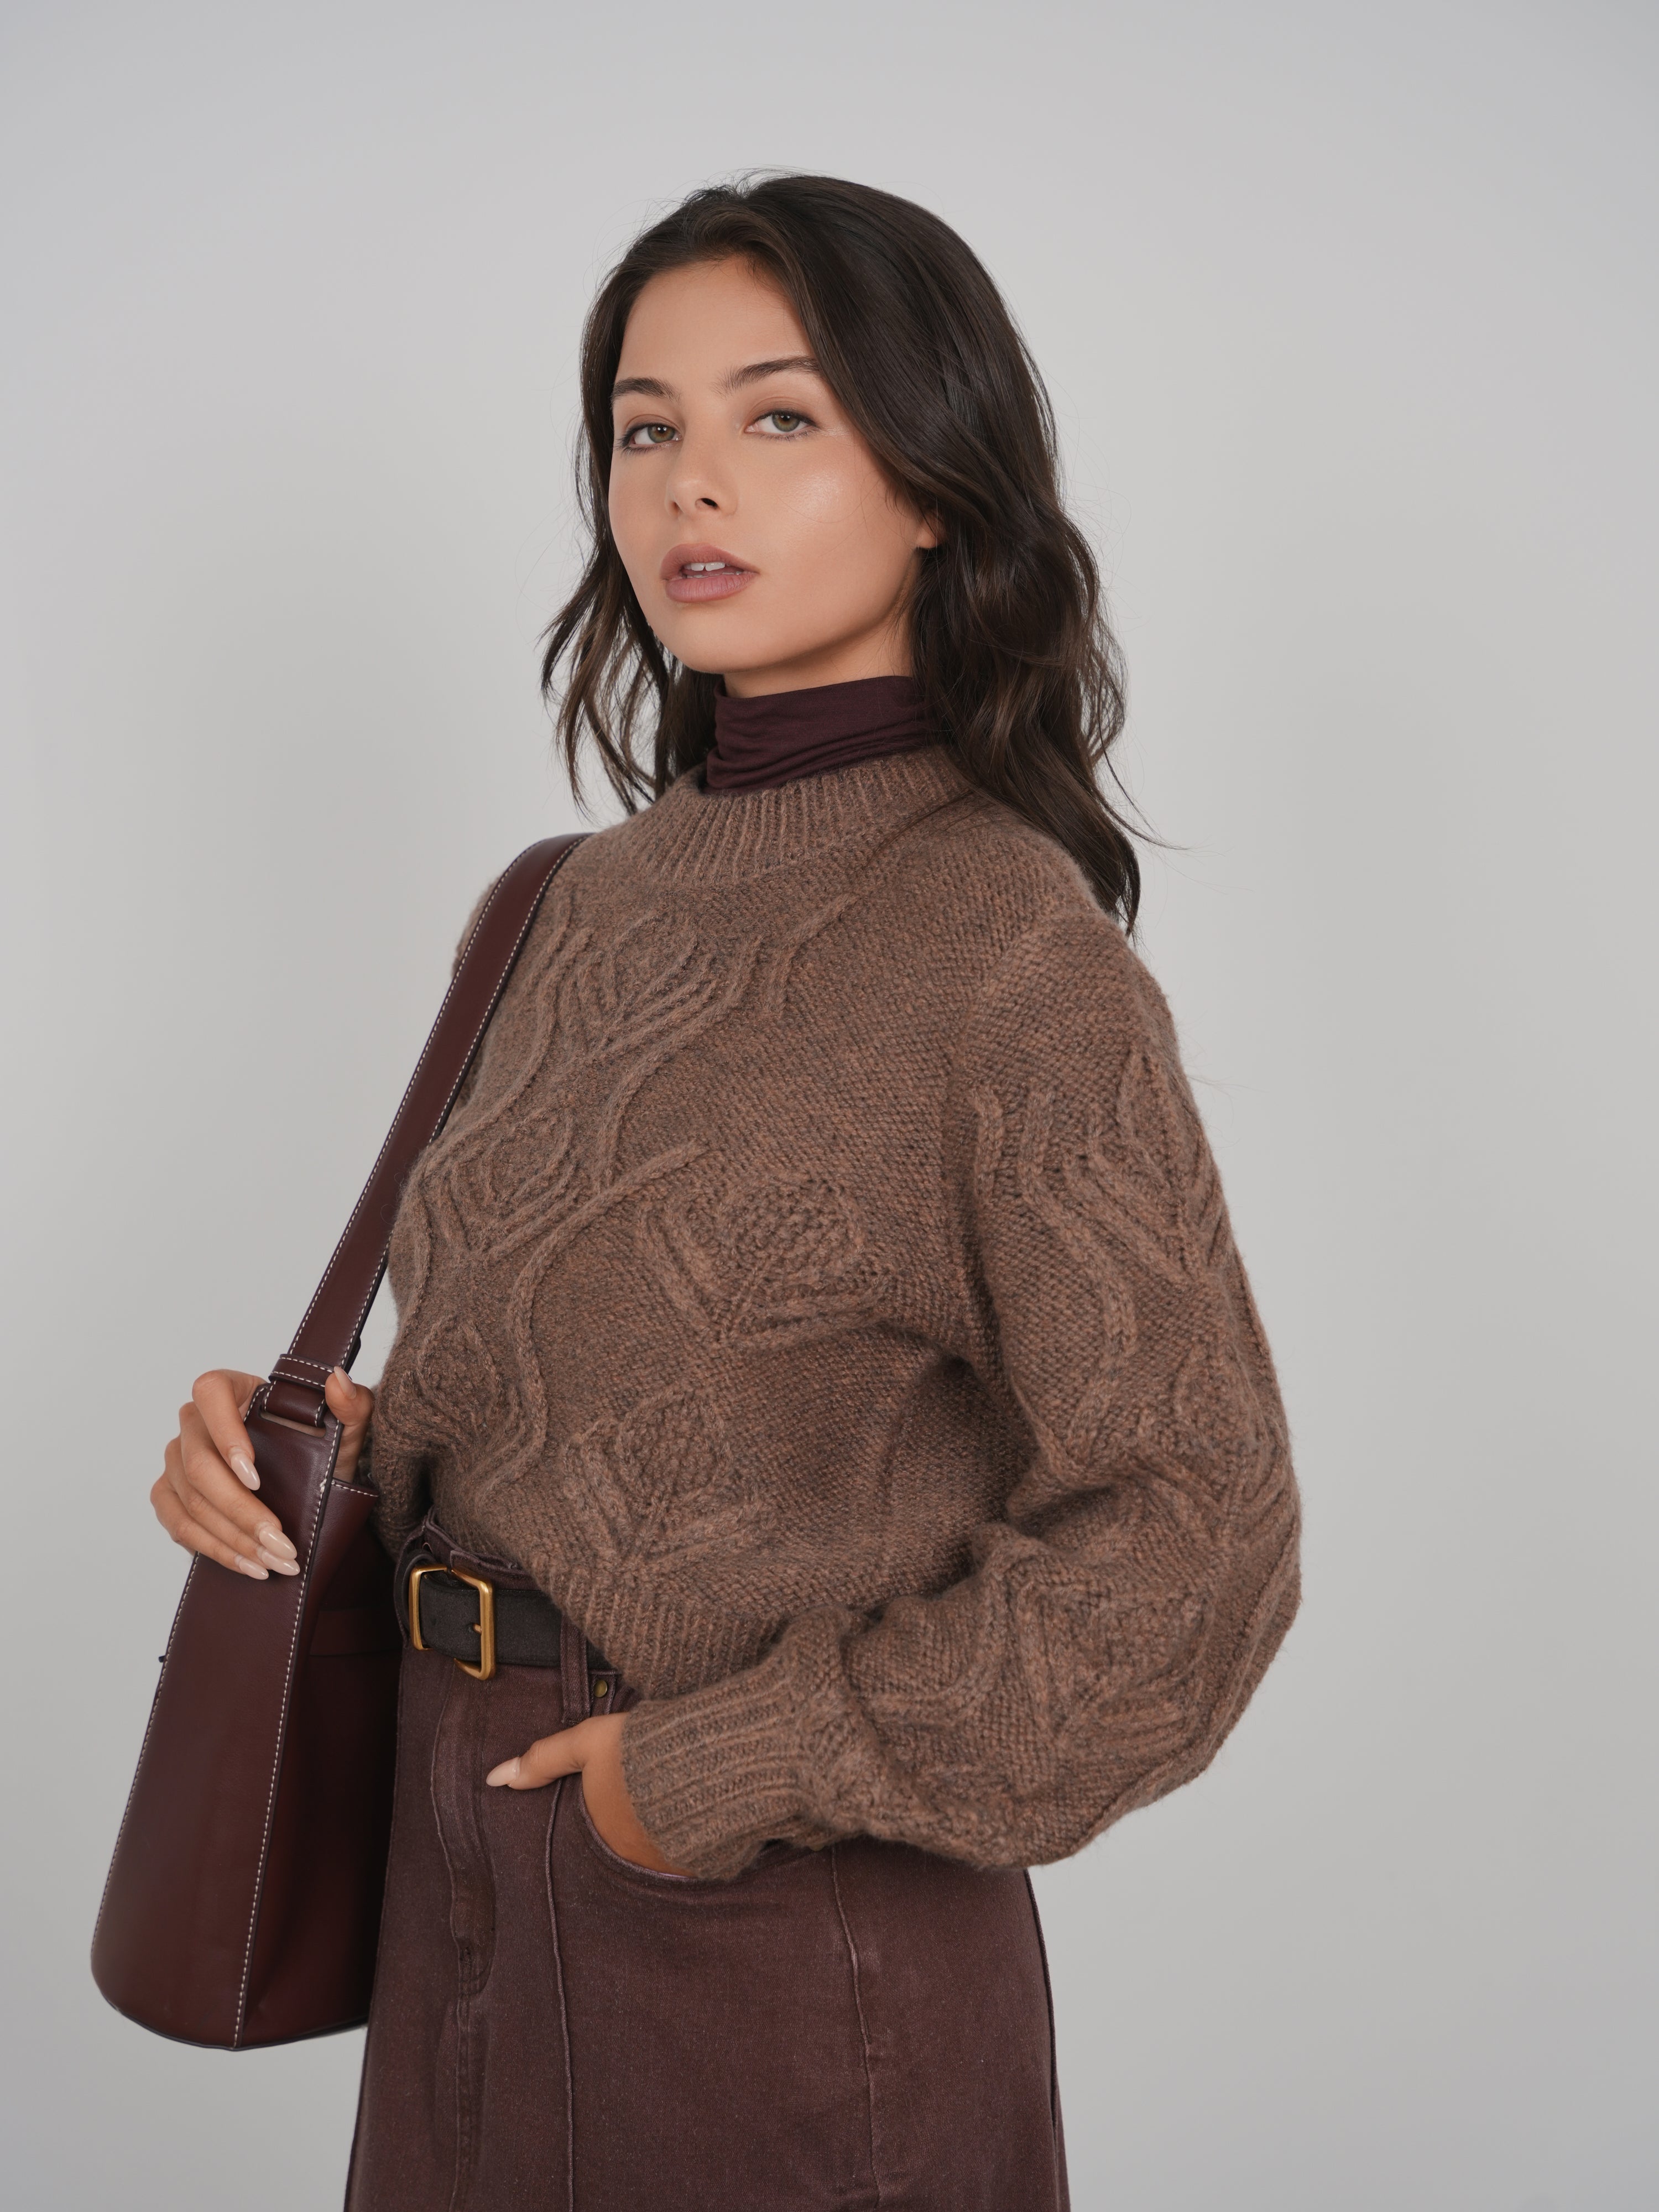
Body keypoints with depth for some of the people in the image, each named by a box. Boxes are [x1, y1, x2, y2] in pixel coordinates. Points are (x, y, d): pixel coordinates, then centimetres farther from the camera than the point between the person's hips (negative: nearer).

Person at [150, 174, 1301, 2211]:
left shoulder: (1005, 939, -17)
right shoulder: (615, 894, 5)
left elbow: (1188, 1546, -19)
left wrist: (721, 1774, -17)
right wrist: (336, 1445, -3)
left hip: (782, 1945, -7)